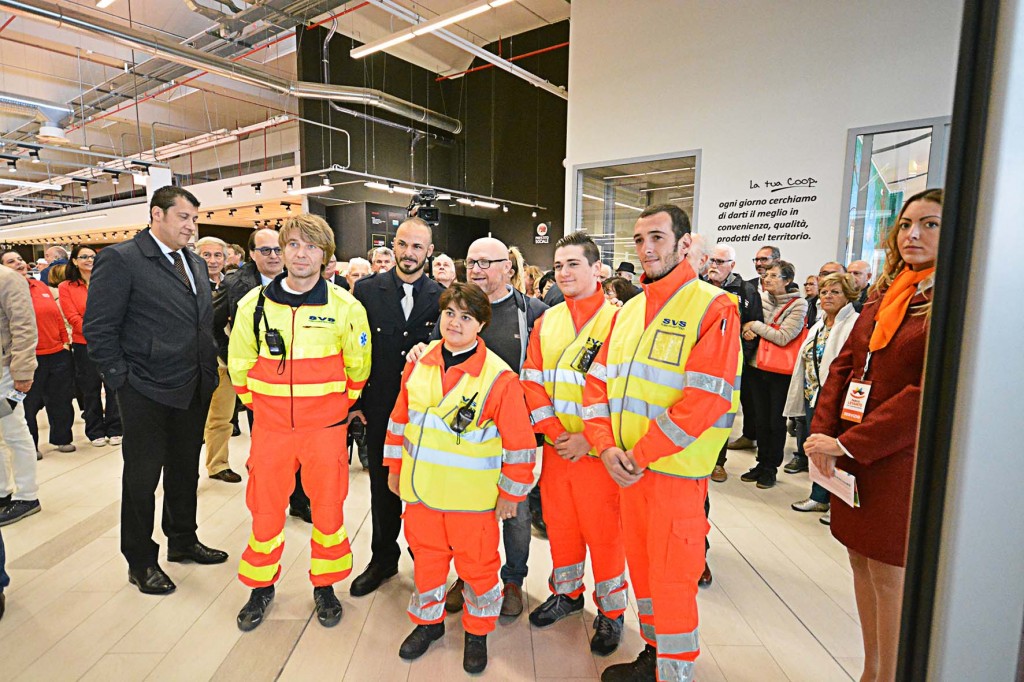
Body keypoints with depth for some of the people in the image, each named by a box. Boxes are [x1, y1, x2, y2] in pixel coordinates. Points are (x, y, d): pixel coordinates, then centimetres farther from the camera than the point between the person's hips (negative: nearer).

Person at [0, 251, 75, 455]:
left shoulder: (41, 286, 9)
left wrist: (65, 341, 10)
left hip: (58, 354, 5)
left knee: (60, 401, 14)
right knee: (29, 404, 8)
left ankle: (61, 439, 29)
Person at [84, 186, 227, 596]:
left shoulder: (196, 263, 12)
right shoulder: (119, 259, -10)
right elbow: (98, 328, -12)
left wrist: (209, 369, 8)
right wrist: (122, 380, -13)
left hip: (195, 390, 7)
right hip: (147, 393, -7)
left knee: (186, 470, 19)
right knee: (142, 477, 8)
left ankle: (183, 541, 37)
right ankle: (140, 562, 25)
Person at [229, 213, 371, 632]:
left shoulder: (345, 307, -7)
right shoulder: (255, 304, -2)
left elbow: (358, 365, 5)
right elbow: (240, 363, 10)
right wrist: (258, 404, 9)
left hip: (325, 425, -1)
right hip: (270, 425, 2)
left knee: (328, 507, 9)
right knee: (265, 507, 12)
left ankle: (325, 585, 30)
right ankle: (261, 585, 35)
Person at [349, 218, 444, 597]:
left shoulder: (441, 297, -2)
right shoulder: (367, 290, -1)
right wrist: (354, 400, -1)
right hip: (380, 408, 1)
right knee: (382, 486, 15)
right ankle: (383, 559, 34)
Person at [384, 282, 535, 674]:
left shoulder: (499, 377, -17)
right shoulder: (418, 366, -1)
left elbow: (520, 442, -12)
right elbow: (400, 419, 10)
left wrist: (512, 494, -7)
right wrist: (395, 468, 13)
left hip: (472, 497, -4)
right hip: (421, 491, 4)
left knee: (477, 565, 13)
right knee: (426, 558, 20)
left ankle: (477, 632, 38)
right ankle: (428, 621, 45)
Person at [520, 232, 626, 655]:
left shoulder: (618, 319, -10)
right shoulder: (547, 321, 6)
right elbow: (531, 382, 3)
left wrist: (589, 438, -17)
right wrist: (554, 431, -9)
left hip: (598, 451, -4)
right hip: (556, 447, 5)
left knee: (603, 531, 8)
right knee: (560, 525, 18)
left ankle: (610, 611, 30)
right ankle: (567, 593, 41)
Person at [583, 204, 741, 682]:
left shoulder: (713, 308, -10)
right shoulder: (628, 311, 11)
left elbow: (706, 397, -20)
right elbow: (598, 381, 7)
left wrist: (642, 454, -18)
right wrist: (607, 446, -7)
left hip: (677, 468, -6)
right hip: (626, 466, 7)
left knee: (671, 577, 4)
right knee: (640, 565, 19)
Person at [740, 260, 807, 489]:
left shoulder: (798, 305, -9)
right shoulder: (760, 299, 3)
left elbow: (783, 337, -19)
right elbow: (745, 322, 11)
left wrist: (755, 325, -13)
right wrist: (746, 330, -11)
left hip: (781, 373, -4)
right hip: (756, 368, 4)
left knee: (776, 421, 6)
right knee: (761, 419, 14)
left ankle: (771, 468, 21)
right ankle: (761, 463, 27)